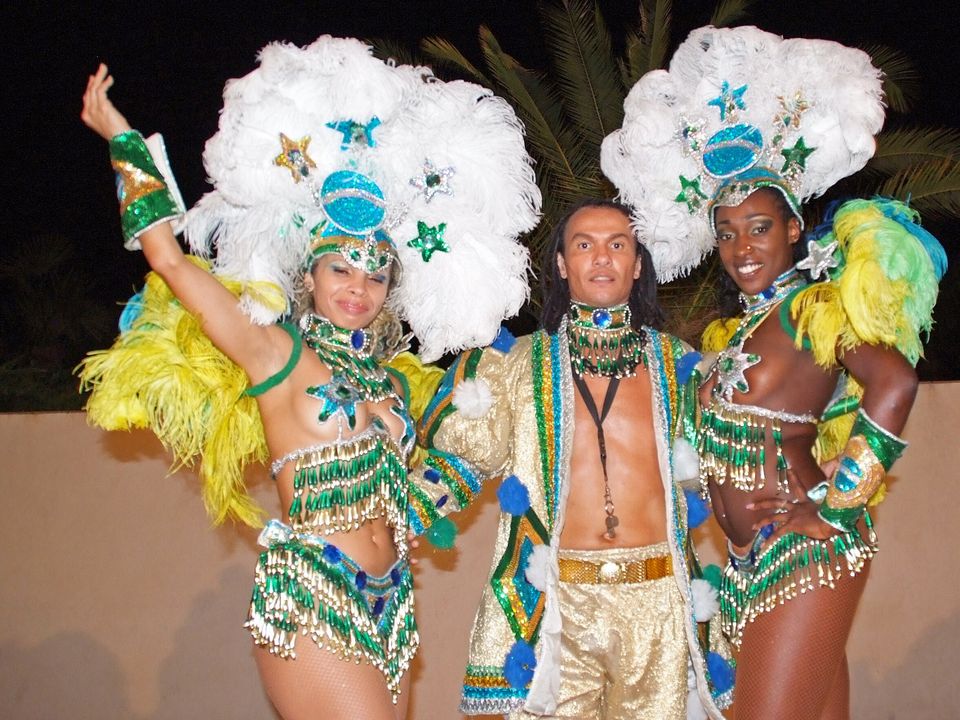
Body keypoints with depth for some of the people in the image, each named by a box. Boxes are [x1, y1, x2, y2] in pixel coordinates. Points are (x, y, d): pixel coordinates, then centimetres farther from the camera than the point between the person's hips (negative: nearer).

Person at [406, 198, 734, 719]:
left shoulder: (676, 363, 11)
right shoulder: (518, 364, 8)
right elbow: (461, 455, 9)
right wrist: (397, 518, -2)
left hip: (659, 599, 1)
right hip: (555, 599, -1)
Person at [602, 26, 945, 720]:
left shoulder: (813, 306, -8)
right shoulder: (738, 326, 17)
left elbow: (893, 382, -23)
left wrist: (835, 503, -20)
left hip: (802, 546, -8)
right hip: (755, 555, 8)